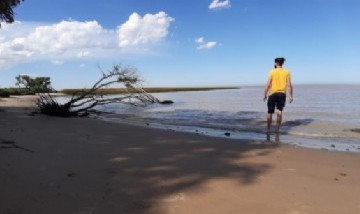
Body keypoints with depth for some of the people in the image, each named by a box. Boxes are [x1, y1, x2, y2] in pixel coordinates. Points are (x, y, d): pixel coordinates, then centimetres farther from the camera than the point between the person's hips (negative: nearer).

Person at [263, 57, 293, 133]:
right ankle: (277, 129, -4)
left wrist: (265, 95, -1)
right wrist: (291, 96, 1)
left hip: (272, 94, -1)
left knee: (270, 112, 8)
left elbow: (268, 84, -6)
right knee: (279, 111, 4)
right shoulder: (286, 72, 3)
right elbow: (289, 85, -3)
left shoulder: (272, 72, -2)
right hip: (282, 94, 1)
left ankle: (268, 129, 15)